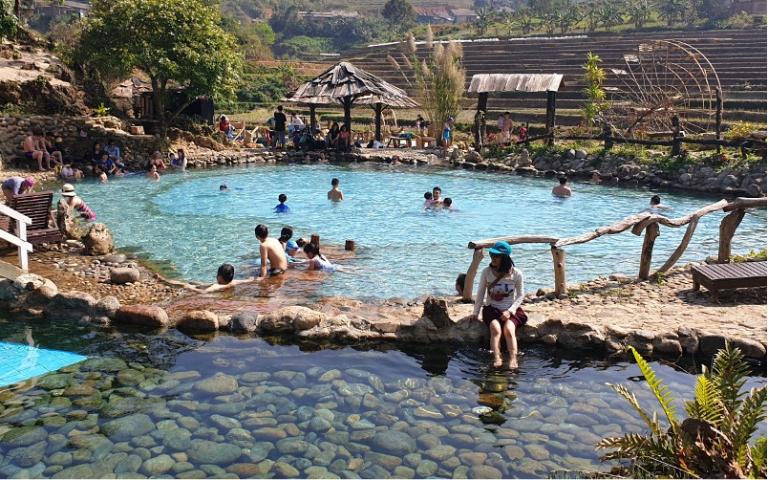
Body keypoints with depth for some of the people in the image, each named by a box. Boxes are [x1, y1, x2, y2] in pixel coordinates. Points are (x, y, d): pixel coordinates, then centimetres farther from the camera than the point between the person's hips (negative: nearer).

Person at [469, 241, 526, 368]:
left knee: (508, 329, -30)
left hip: (510, 310, -1)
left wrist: (510, 311, -12)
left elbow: (520, 295, 1)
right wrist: (476, 312, 2)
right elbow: (481, 293, 6)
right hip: (492, 309, 1)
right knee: (496, 329, -30)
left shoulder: (516, 274, -6)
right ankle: (497, 359, -42)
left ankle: (513, 360, -38)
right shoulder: (486, 272, -3)